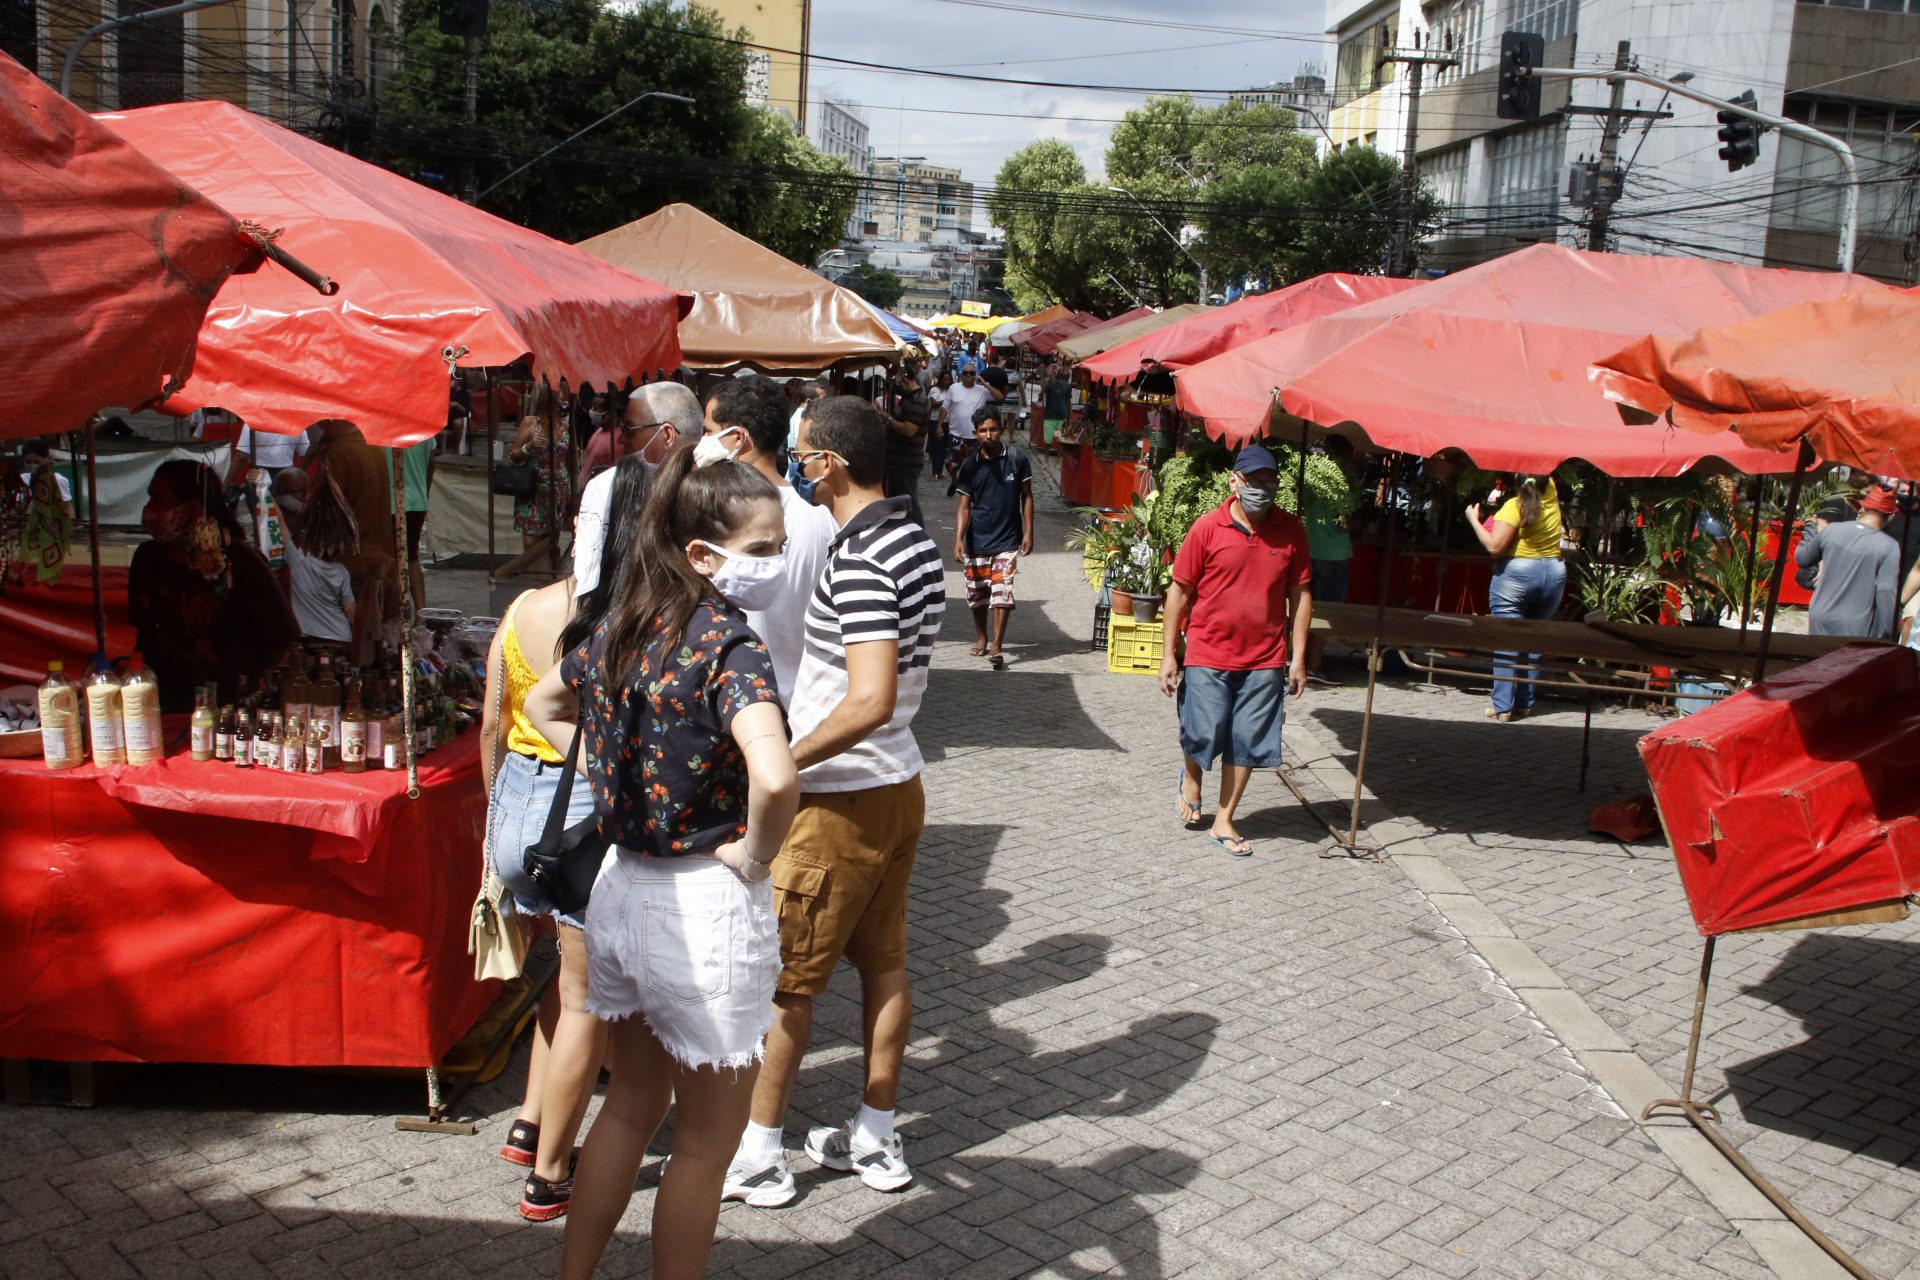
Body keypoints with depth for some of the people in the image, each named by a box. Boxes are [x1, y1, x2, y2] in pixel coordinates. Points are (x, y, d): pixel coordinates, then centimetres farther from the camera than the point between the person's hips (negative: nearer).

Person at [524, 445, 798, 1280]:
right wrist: (755, 857, -20)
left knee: (631, 1104, 26)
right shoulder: (727, 640, -22)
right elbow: (774, 778, -39)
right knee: (706, 1145, 12)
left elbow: (542, 705, 21)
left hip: (621, 889, 8)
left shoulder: (624, 625, 2)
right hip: (705, 907, -8)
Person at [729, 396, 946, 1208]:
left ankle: (756, 1154, 15)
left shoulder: (860, 561, -23)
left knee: (785, 974, 4)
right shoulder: (916, 542, 7)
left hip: (843, 798, -9)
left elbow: (871, 700, -30)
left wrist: (781, 762, -22)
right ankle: (875, 1141, 26)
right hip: (897, 785, 9)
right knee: (883, 960, 15)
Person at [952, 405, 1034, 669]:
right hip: (976, 541, 2)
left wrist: (1028, 532, -2)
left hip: (1007, 540, -2)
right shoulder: (970, 467, 0)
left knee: (1002, 592, -12)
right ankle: (981, 638, 34)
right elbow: (964, 506, 0)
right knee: (977, 593, 13)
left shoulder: (1017, 460, -4)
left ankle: (997, 647, -10)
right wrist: (958, 539, -11)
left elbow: (1026, 496, 4)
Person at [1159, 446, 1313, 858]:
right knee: (1202, 735, -1)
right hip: (1207, 656, -2)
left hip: (1264, 659, 2)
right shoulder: (1207, 528, -7)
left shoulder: (1291, 530, 0)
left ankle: (1224, 822, 22)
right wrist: (1169, 654, -3)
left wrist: (1298, 658, 2)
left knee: (1247, 744, 6)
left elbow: (1300, 595, 6)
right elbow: (1180, 591, -2)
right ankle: (1190, 778, 34)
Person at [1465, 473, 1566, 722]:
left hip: (1516, 573, -6)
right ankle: (1524, 704, 12)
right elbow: (1546, 477, 26)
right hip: (1554, 574, 6)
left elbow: (1494, 546, -17)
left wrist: (1474, 520, -6)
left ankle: (1503, 706, -8)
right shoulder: (1550, 495, 4)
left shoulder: (1514, 506, -13)